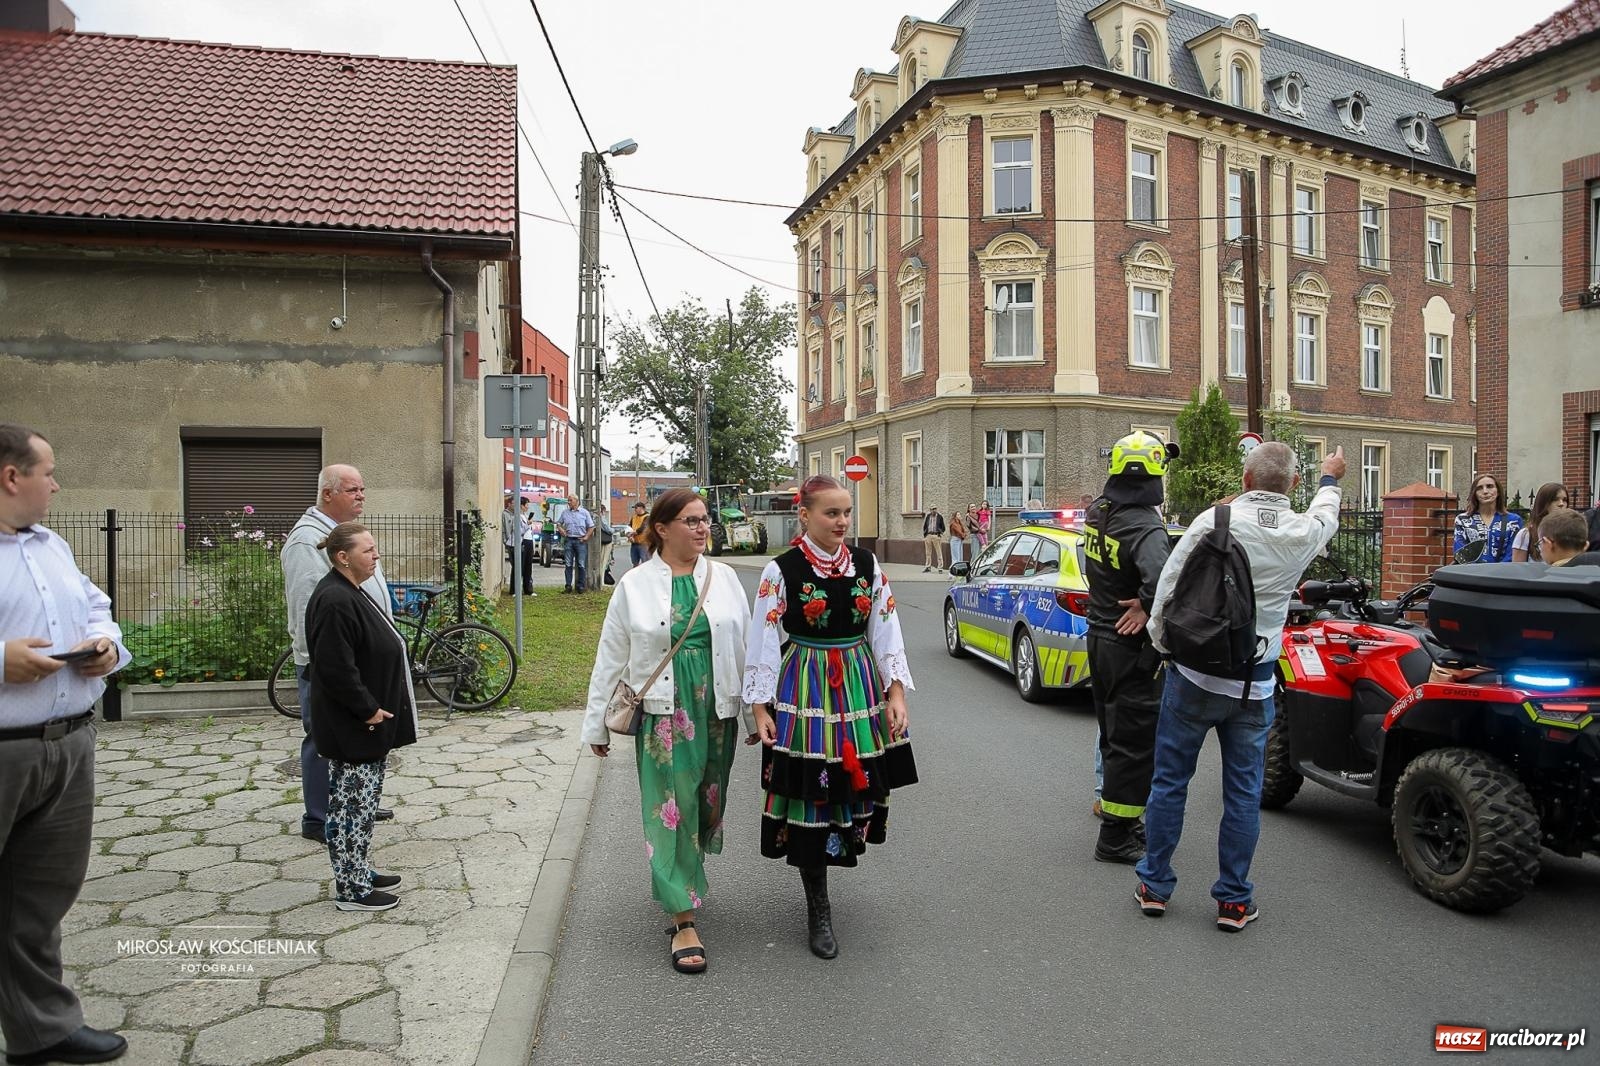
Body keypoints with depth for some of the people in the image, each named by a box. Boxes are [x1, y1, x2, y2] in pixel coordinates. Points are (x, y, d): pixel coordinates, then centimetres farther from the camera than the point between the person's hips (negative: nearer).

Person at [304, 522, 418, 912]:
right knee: (352, 803, 0)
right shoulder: (334, 602, -22)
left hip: (367, 723, 10)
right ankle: (350, 889, 11)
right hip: (351, 728, -10)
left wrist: (377, 708, 17)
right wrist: (368, 709, -19)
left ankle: (360, 872, 31)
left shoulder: (352, 593, 11)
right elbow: (336, 668, -26)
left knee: (363, 801, 19)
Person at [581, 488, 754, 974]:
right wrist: (597, 724, 4)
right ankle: (683, 920, 6)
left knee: (707, 805, 13)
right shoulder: (634, 585, -3)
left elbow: (745, 648, 7)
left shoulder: (724, 577, 3)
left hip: (717, 710, 3)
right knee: (671, 810, -3)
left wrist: (754, 714, 7)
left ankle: (681, 881, 39)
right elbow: (610, 659, 2)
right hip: (663, 712, -3)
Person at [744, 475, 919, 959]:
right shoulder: (781, 570, -7)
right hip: (804, 692, -3)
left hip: (860, 689, 4)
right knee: (810, 796, -1)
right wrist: (761, 707, -7)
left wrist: (895, 692, 1)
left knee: (855, 786, 6)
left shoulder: (866, 565, 3)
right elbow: (764, 640, -5)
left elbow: (886, 630, 6)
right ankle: (818, 908, 13)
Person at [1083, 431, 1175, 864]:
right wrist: (1146, 607, -23)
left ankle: (1122, 819, 34)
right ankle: (1115, 839, 10)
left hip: (1099, 637, 8)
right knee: (1135, 743, 3)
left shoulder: (1097, 512, 0)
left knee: (1115, 735, 20)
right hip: (1132, 648, -8)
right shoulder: (1145, 527, -24)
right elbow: (1162, 579, -40)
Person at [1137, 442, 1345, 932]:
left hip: (1193, 675, -2)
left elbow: (1168, 587, -10)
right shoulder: (1303, 533, -2)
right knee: (1243, 792, 12)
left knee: (1169, 781, 10)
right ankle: (1234, 900, 19)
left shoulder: (1214, 520, -12)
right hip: (1254, 685, 2)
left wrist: (1161, 640, 7)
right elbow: (1325, 517, 24)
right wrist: (1330, 479, 45)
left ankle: (1154, 885, 20)